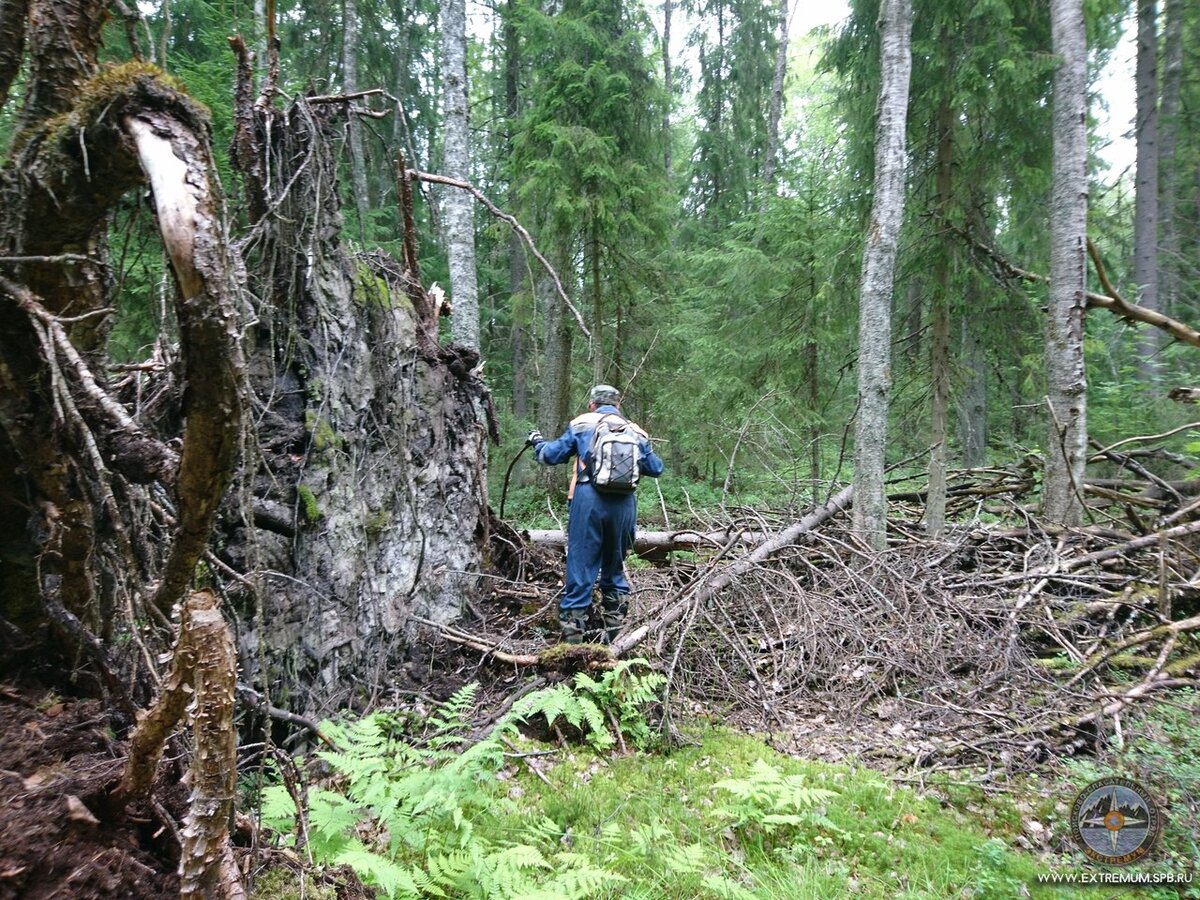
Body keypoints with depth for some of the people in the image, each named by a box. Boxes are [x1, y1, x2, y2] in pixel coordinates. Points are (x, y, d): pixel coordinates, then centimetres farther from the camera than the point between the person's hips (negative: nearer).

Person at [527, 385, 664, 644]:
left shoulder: (582, 423, 9)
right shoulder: (635, 431, 15)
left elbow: (551, 456, 11)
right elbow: (656, 469, 19)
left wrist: (537, 442, 32)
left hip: (589, 500, -2)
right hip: (624, 504, 3)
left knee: (581, 567, 2)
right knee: (615, 569, 17)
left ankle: (572, 635, 1)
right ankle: (613, 632, 21)